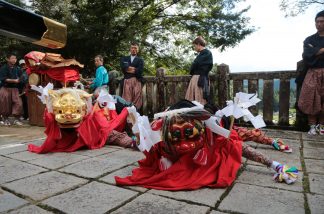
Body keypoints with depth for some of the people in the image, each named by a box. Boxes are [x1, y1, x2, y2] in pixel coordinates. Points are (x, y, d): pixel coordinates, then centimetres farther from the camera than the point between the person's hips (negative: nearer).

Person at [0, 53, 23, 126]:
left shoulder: (17, 68, 6)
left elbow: (20, 78, 10)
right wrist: (14, 80, -20)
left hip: (15, 89, 3)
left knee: (18, 103, -7)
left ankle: (17, 119, 4)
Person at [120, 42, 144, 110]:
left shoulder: (140, 60, 17)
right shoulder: (124, 58, 22)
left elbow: (139, 71, -1)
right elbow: (123, 68, 2)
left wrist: (129, 70, 3)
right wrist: (134, 69, -4)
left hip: (137, 81, -1)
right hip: (127, 81, 1)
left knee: (137, 100, -6)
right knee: (126, 100, -7)